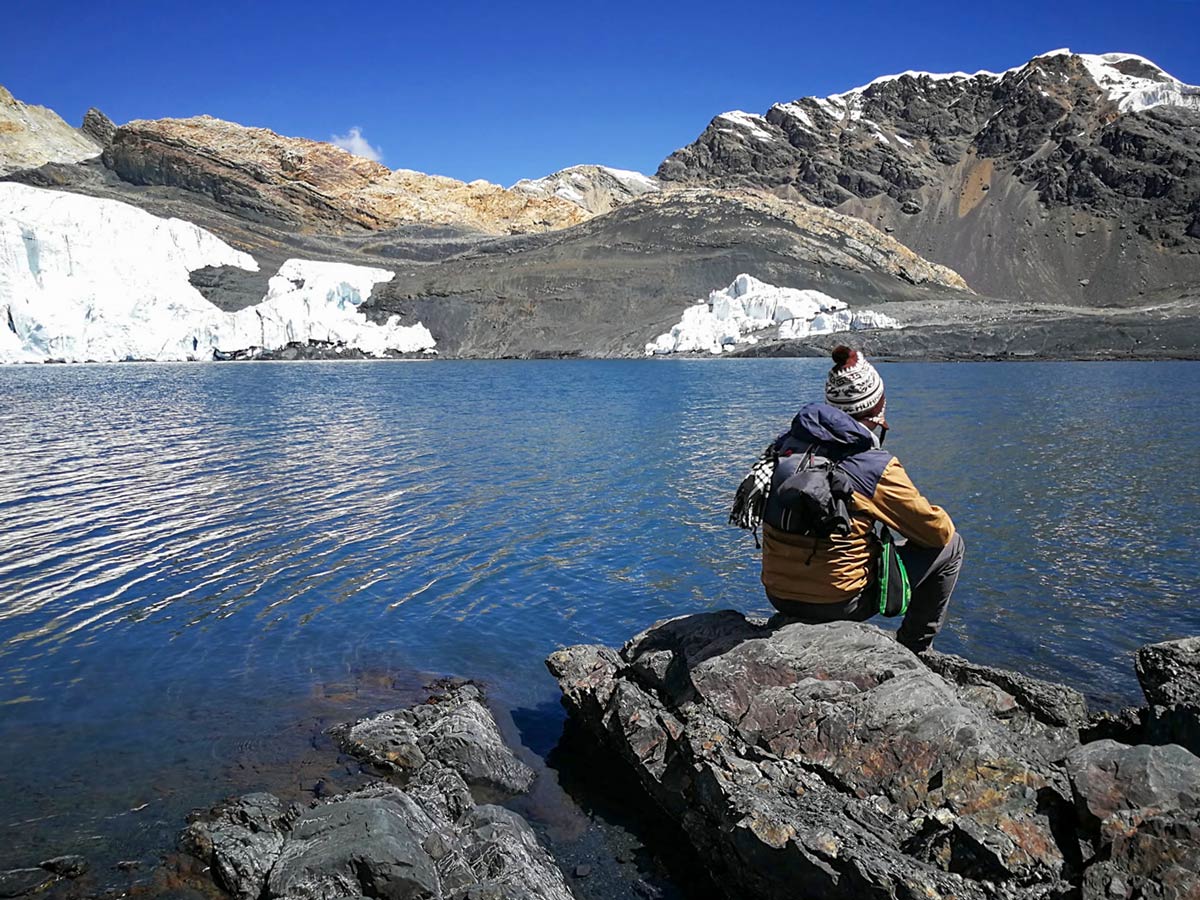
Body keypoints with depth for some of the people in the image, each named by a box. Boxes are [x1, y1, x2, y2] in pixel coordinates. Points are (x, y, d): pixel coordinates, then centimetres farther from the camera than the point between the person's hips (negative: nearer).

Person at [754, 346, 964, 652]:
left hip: (778, 596, 6)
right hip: (837, 602, -6)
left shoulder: (784, 444, -1)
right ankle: (913, 650, 25)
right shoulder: (877, 467, -17)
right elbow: (937, 531, -5)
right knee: (950, 546, 10)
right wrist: (945, 526, 20)